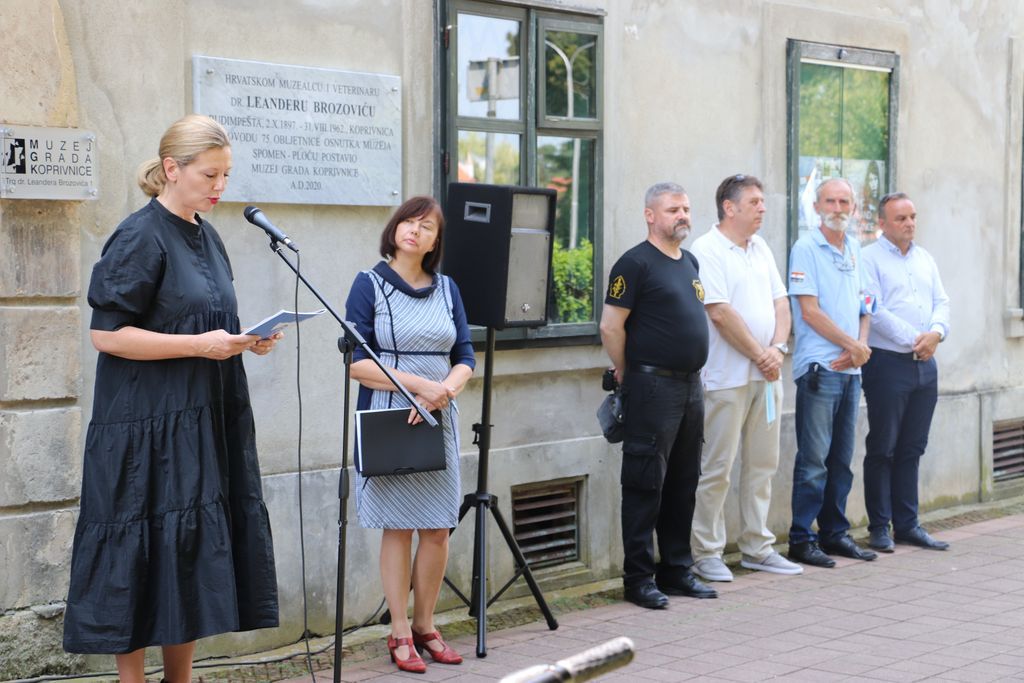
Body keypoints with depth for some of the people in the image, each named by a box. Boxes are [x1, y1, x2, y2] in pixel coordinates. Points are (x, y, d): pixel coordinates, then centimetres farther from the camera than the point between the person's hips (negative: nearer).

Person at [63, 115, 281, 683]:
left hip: (203, 426, 8)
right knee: (144, 557, -3)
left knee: (194, 556, 9)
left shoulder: (206, 238, 13)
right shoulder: (141, 237, -11)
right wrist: (200, 345, -20)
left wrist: (244, 340, 2)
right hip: (148, 430, -8)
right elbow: (106, 333, -16)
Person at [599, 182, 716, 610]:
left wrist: (693, 373, 18)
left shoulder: (690, 262, 16)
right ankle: (638, 578, 2)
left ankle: (676, 570, 21)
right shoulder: (636, 263, -10)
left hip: (691, 385, 8)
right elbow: (611, 327, -11)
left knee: (683, 484, 12)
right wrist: (628, 374, -2)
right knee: (646, 484, -4)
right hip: (653, 387, -8)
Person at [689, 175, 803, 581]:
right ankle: (706, 554, 4)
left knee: (762, 464, 11)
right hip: (728, 377, -8)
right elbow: (721, 314, -17)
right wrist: (759, 354, -12)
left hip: (767, 376, 8)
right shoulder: (707, 251, -10)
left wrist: (778, 349, -4)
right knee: (717, 468, -3)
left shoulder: (760, 249, 15)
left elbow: (780, 303, 13)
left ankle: (757, 548, 20)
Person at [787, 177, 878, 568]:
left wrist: (860, 347, -2)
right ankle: (801, 540, 0)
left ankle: (834, 533, 19)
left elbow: (863, 307, 17)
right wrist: (853, 346, -8)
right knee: (813, 459, -6)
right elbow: (810, 311, -12)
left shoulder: (855, 251, 15)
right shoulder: (806, 249, -7)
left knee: (841, 458, 11)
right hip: (819, 368, -7)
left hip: (851, 369, 7)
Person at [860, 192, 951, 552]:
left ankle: (907, 524, 16)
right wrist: (913, 340, -15)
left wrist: (936, 332, -10)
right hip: (887, 363, -6)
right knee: (883, 448, -1)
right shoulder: (869, 259, -5)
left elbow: (941, 302, 11)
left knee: (912, 450, 10)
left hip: (925, 364, 6)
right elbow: (874, 311, -14)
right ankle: (879, 528, 5)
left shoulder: (925, 259, 16)